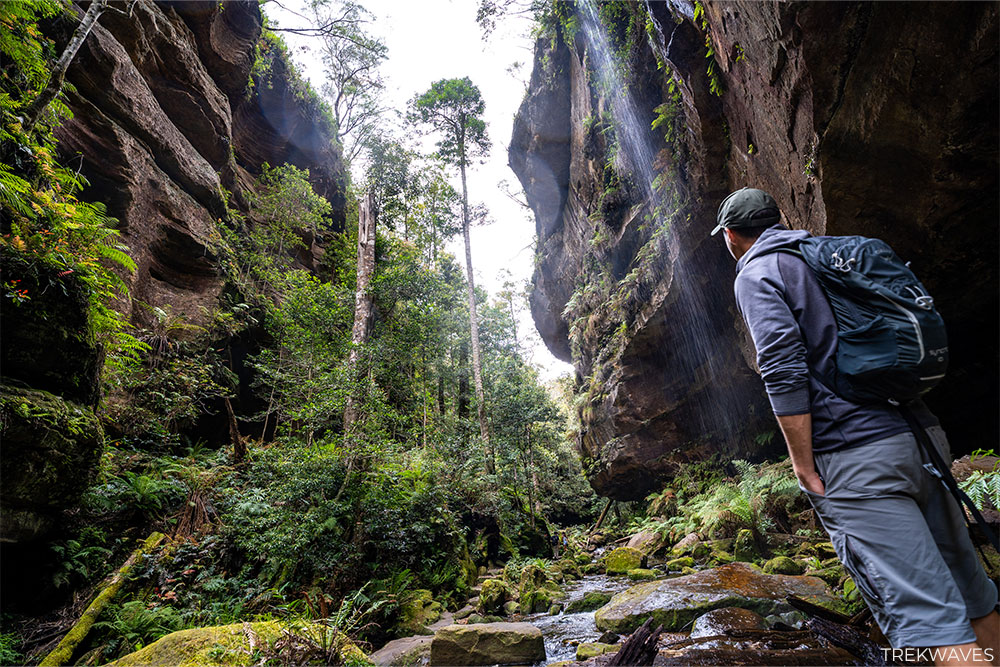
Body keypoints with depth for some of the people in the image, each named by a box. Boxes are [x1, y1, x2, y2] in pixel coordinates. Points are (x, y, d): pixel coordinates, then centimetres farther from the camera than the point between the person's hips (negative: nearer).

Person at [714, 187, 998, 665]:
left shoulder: (756, 274, -5)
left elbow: (784, 373, -18)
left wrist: (804, 469, -12)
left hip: (856, 461, -9)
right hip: (920, 433, 9)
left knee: (924, 614, -5)